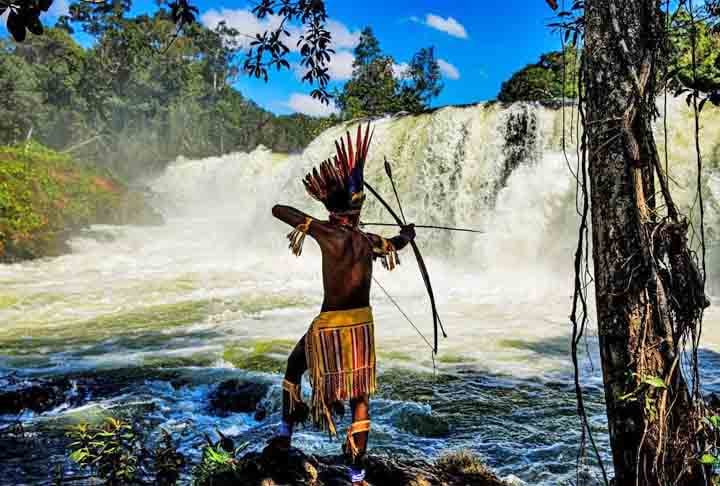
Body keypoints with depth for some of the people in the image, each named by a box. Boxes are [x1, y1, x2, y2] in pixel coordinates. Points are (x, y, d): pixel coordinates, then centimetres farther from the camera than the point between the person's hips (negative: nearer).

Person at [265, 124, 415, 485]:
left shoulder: (328, 234, -15)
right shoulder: (370, 241, 0)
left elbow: (277, 210, -9)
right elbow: (398, 243, 24)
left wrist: (303, 222, 11)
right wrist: (407, 233, 48)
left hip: (330, 325, -3)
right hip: (362, 323, 4)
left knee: (294, 368, 24)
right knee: (360, 396, 11)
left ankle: (285, 435, 37)